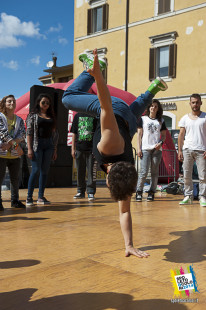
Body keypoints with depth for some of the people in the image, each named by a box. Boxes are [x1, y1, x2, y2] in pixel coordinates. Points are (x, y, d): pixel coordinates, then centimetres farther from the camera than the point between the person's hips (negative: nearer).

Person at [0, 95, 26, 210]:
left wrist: (10, 144, -15)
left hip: (15, 154, 4)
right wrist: (16, 145, -18)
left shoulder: (19, 120, 13)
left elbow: (23, 134, 0)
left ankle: (15, 200, 23)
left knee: (15, 178, 10)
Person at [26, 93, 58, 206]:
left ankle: (41, 197, 10)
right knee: (36, 170, -8)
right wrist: (29, 149, -11)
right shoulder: (33, 115, 4)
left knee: (45, 171, 4)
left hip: (49, 145, 4)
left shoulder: (51, 117, 16)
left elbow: (54, 134, 15)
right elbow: (29, 132, -2)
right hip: (37, 144, -4)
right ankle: (29, 197, 0)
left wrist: (55, 150, 10)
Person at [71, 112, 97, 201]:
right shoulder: (77, 115, 10)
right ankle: (80, 191, 21)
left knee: (92, 171, -2)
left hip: (92, 148, -3)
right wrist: (73, 148, 7)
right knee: (80, 171, 10)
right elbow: (74, 133, 12)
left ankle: (91, 192, 5)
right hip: (79, 148, 3)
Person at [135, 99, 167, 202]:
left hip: (157, 149, 2)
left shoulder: (161, 121, 14)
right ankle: (139, 192, 1)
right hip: (145, 149, -2)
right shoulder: (143, 119, 9)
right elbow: (139, 134, 6)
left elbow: (164, 135, 14)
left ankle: (151, 192, 10)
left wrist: (160, 143, -7)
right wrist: (139, 148, -2)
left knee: (155, 172, 2)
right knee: (143, 172, -9)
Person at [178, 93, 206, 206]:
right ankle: (188, 196, 10)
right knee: (186, 175, 3)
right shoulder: (185, 118, 12)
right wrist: (179, 150, 4)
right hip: (187, 150, 2)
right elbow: (181, 135, 12)